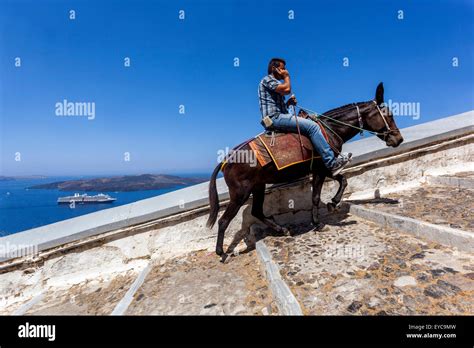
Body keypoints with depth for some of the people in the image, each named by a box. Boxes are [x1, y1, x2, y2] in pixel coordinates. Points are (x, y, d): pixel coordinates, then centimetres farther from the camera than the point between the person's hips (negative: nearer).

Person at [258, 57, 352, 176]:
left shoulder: (274, 82, 28)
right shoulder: (267, 79, -2)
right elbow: (287, 89, -18)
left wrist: (289, 103, 9)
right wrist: (287, 76, 2)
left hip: (277, 118, 11)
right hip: (275, 118, -11)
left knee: (311, 124, 11)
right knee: (312, 126, -18)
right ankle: (332, 163, -17)